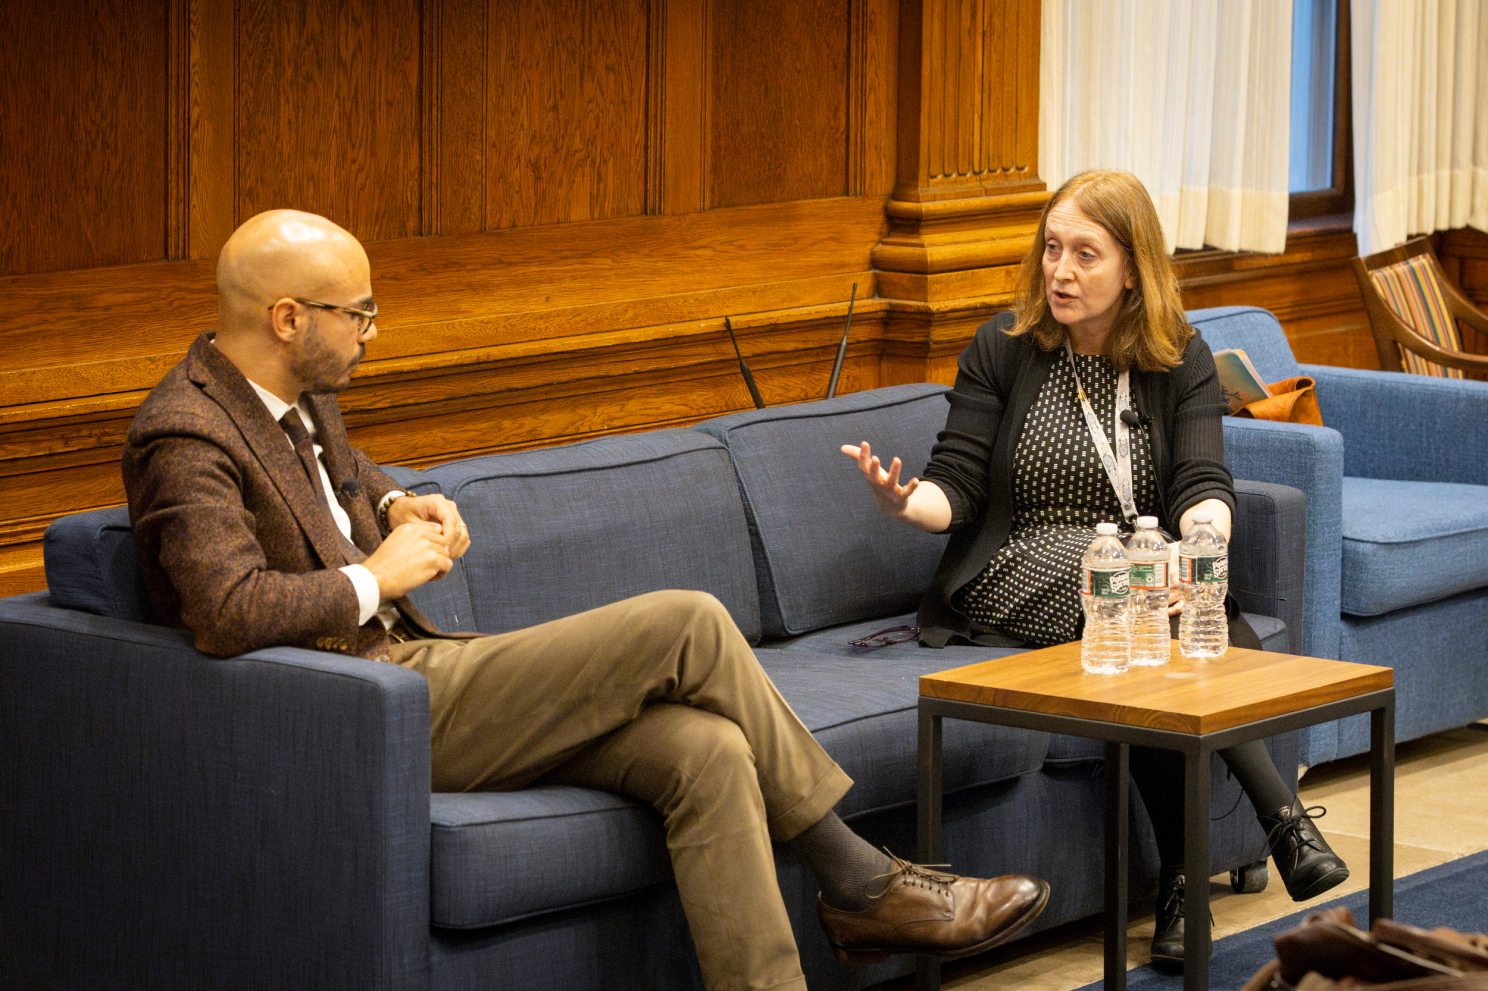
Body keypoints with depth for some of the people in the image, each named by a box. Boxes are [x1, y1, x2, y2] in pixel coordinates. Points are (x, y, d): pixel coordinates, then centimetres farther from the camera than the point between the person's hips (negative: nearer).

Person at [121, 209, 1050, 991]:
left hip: (406, 664, 10)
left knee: (705, 750, -11)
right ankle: (859, 879, 3)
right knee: (690, 626, -13)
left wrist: (394, 504, 14)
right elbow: (228, 610, -32)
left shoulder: (298, 396, 13)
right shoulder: (185, 437, -18)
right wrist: (377, 578, -17)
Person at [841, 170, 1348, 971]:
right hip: (1015, 580, -2)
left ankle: (1182, 876, -32)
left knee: (1187, 612, -33)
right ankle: (1281, 816, -38)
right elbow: (955, 488, -3)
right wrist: (903, 501, -27)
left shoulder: (1179, 359, 7)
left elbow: (1204, 484, -8)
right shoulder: (1004, 348, 3)